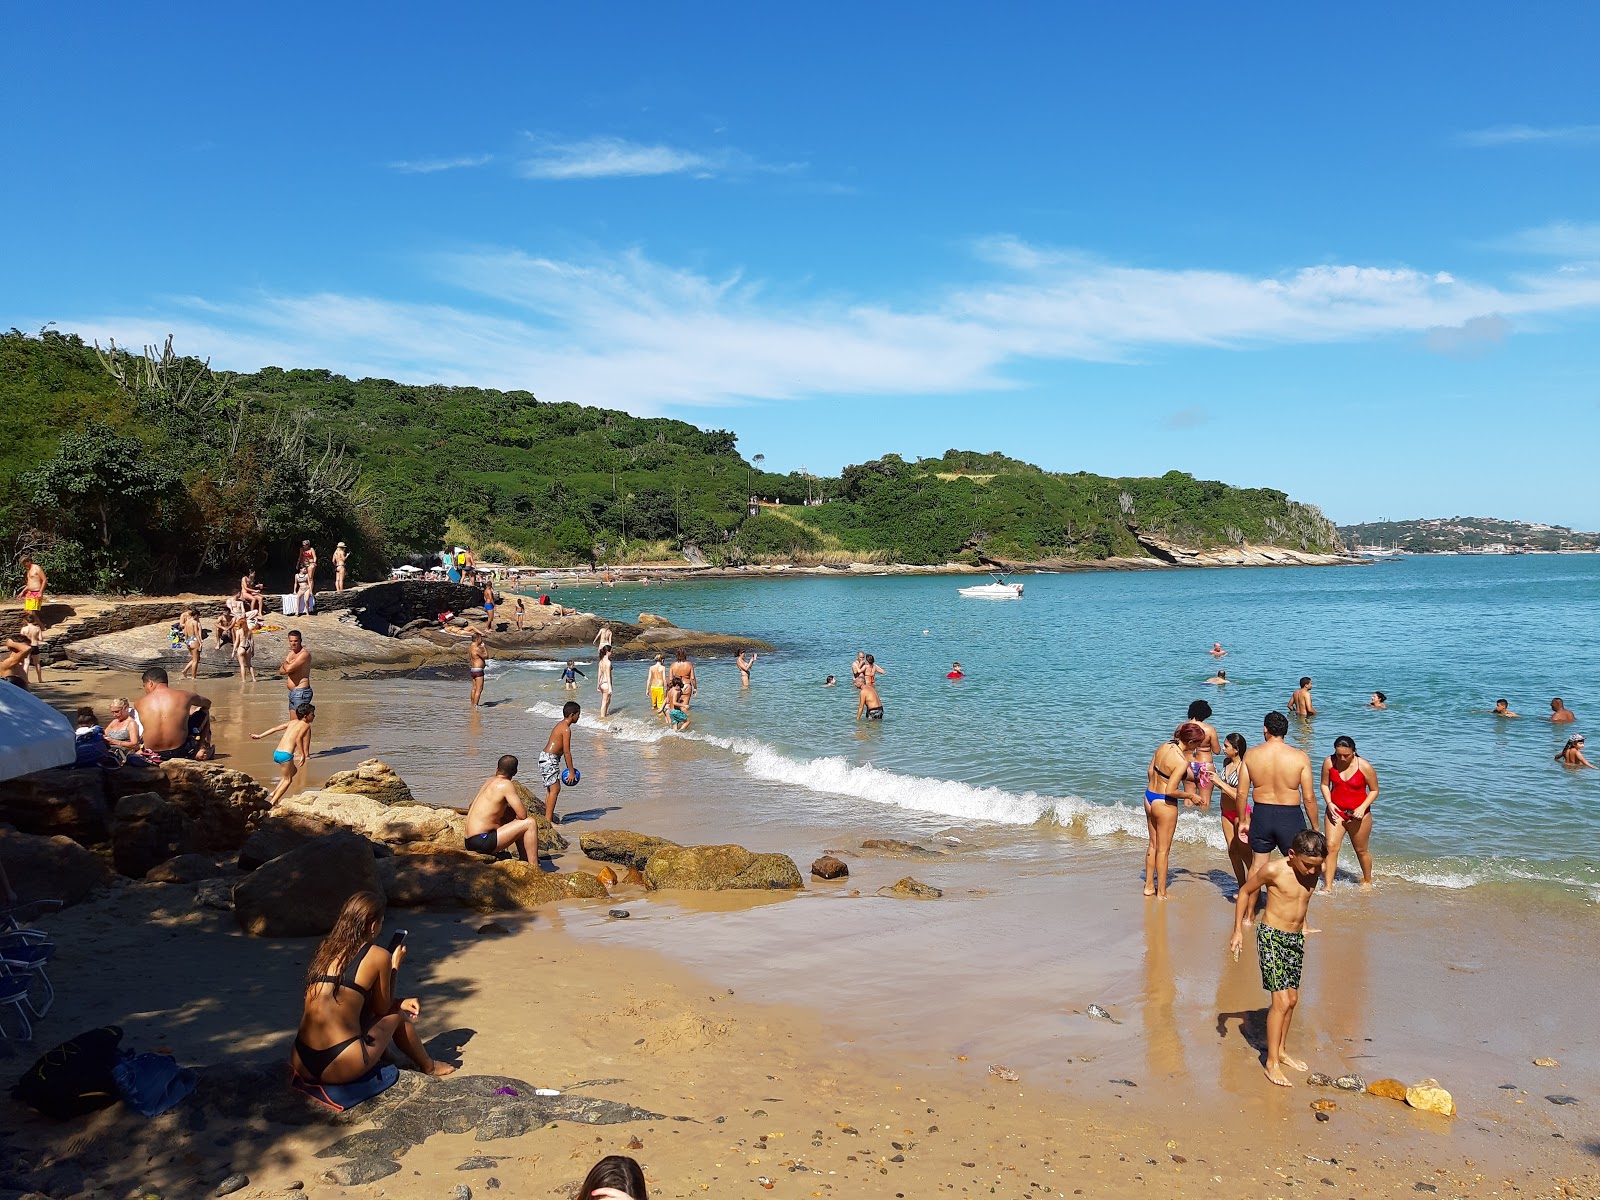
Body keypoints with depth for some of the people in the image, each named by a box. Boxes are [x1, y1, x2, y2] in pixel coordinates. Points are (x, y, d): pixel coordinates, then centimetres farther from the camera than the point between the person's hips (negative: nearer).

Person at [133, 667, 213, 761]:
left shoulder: (139, 703, -6)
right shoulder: (185, 696, -8)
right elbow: (207, 703, 14)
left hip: (154, 753, 1)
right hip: (181, 752, -1)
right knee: (204, 711, 21)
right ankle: (203, 748, 28)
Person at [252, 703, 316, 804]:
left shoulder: (293, 722, 18)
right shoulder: (306, 725, -2)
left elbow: (275, 728, 17)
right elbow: (298, 739, -18)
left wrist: (259, 736, 21)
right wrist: (303, 755, -19)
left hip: (276, 753, 8)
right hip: (286, 754, -8)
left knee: (293, 771, 30)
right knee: (287, 779, 11)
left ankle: (274, 793, 23)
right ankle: (272, 802, 3)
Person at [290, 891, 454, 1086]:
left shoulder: (326, 948, 12)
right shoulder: (378, 955, -5)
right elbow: (382, 1009, 9)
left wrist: (400, 1002, 24)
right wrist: (395, 965, 20)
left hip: (301, 1065, 6)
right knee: (397, 1014, 21)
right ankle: (428, 1067, 43)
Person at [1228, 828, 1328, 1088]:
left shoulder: (1315, 872, -3)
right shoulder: (1273, 869, -20)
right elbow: (1245, 891, -7)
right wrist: (1238, 930, -8)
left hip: (1296, 938, 6)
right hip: (1271, 937, -6)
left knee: (1292, 999, 14)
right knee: (1281, 1001, -10)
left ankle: (1281, 1050, 32)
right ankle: (1271, 1062, 0)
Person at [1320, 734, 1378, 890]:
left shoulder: (1365, 767, -15)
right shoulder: (1329, 762, -9)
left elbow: (1374, 790, -4)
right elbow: (1325, 784, 4)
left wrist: (1363, 808, -17)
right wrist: (1329, 803, -11)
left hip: (1358, 814, -1)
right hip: (1335, 811, 2)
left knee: (1361, 850, 12)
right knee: (1331, 846, -11)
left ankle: (1367, 881, 37)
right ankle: (1328, 886, -6)